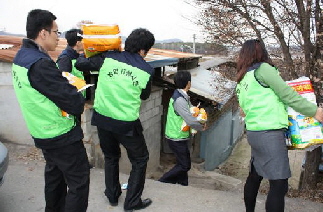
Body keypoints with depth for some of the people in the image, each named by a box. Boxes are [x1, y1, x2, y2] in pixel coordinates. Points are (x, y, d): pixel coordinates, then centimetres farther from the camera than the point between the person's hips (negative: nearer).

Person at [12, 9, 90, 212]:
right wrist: (79, 98, -5)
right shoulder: (40, 64, -26)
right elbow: (75, 104, -25)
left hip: (43, 133, 10)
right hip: (62, 136, -10)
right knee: (79, 182, 2)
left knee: (55, 176, 24)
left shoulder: (20, 58, 3)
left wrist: (65, 85, 1)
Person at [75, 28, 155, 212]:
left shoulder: (107, 58, -5)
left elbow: (80, 64, 2)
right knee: (140, 159, 18)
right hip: (127, 123, -4)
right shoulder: (147, 70, -7)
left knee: (111, 157, 26)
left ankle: (113, 196, 39)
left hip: (102, 118, 4)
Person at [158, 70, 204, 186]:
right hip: (177, 138, -9)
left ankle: (183, 185, 31)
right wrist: (201, 127, -9)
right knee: (185, 165, 0)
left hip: (180, 137, 9)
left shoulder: (183, 96, 6)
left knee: (182, 163, 18)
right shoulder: (179, 100, -25)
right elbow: (190, 120, -28)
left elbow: (190, 109, 16)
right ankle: (162, 183, 7)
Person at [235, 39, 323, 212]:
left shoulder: (242, 81, 16)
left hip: (254, 132, 9)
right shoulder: (263, 69, -6)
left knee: (254, 176, 17)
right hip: (270, 133, -9)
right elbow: (287, 94, -8)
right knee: (279, 184, -6)